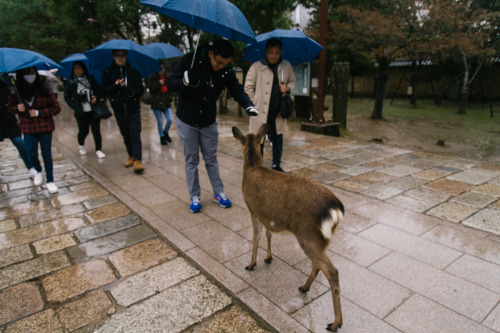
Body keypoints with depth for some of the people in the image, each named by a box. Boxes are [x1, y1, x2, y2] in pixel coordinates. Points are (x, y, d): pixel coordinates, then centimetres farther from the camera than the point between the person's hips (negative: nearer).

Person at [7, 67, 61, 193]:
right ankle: (38, 171, 37)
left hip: (44, 127, -2)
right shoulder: (16, 92, -2)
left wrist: (38, 112, -14)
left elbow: (56, 108, -6)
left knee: (46, 155, 2)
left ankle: (50, 181, 14)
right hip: (28, 129, 2)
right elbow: (10, 107, 12)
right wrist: (17, 108, -11)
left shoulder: (43, 90, -8)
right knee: (32, 154, 4)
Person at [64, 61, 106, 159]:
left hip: (94, 110, 0)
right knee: (83, 131, 6)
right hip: (81, 112, 0)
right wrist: (74, 107, -3)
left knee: (96, 130, -2)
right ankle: (81, 145, 36)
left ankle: (98, 150, 8)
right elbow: (67, 97, 9)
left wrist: (97, 97, -14)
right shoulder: (70, 82, 5)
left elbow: (100, 92, 7)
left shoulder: (91, 79, 6)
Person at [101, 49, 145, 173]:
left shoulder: (134, 71, 2)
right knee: (126, 135, 12)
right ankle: (131, 156, 28)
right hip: (119, 110, 2)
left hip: (133, 109, -2)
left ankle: (137, 160, -12)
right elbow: (104, 89, 2)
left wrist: (131, 91, -19)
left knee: (135, 135, -9)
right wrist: (115, 85, -15)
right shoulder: (108, 72, 5)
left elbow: (141, 90, 1)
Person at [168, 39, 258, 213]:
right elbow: (171, 83, -14)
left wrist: (249, 106, -27)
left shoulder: (226, 71, -10)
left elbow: (238, 91, -7)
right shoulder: (189, 61, -18)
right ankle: (194, 197, 19)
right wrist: (185, 82, -37)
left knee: (211, 159, 11)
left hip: (208, 122, 2)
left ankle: (219, 193, 24)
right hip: (186, 121, -2)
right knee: (191, 160, 6)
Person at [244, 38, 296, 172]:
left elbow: (293, 81, 18)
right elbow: (248, 87, -2)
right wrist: (255, 104, -3)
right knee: (259, 141, 4)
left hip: (278, 112, 4)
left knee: (278, 139, 14)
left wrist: (288, 88, -5)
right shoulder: (257, 66, -6)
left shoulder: (286, 66, 4)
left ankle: (276, 165, 31)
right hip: (261, 112, -3)